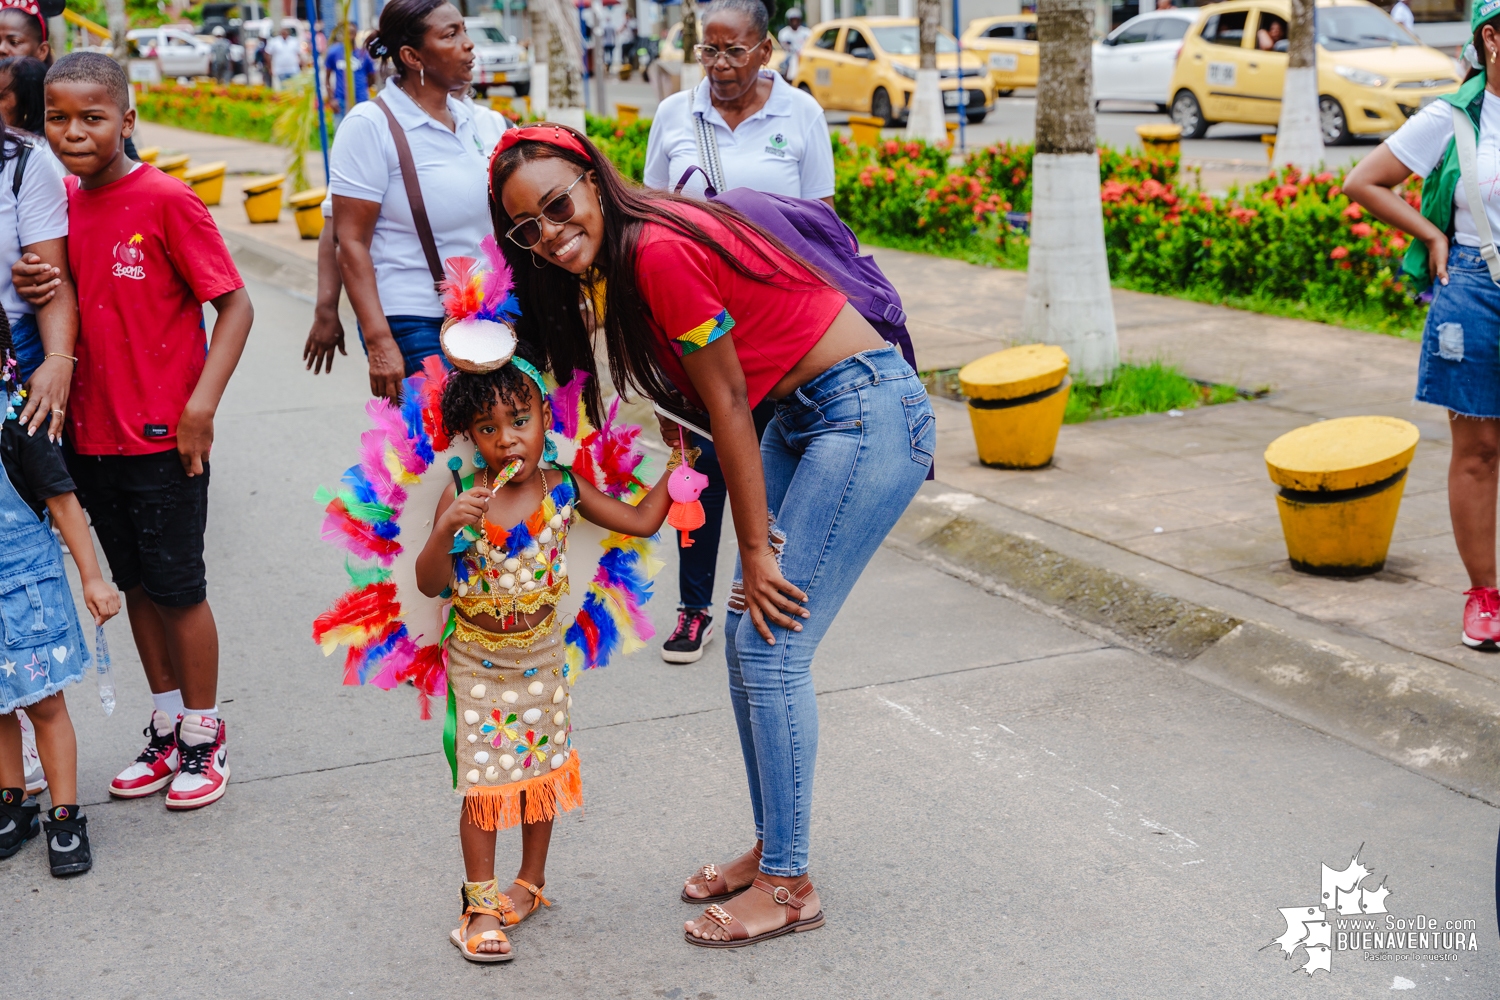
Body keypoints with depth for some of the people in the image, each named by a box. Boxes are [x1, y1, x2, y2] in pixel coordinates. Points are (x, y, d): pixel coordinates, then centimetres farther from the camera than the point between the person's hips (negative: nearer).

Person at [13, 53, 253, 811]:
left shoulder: (166, 200, -13)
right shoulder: (59, 202, 6)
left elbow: (234, 303, -13)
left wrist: (201, 404, -20)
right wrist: (29, 286, -9)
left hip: (162, 436, -6)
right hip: (91, 431, 6)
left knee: (178, 586, 4)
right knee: (135, 583, 15)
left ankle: (205, 735, 21)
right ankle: (167, 730, 30)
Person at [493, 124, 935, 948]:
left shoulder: (660, 251, -21)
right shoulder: (624, 256, 7)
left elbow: (727, 404, -17)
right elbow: (719, 403, 13)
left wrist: (756, 547, -10)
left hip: (869, 414, -9)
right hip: (802, 416, 9)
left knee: (771, 648, -8)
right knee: (744, 636, 10)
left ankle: (788, 885, 4)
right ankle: (771, 846, 24)